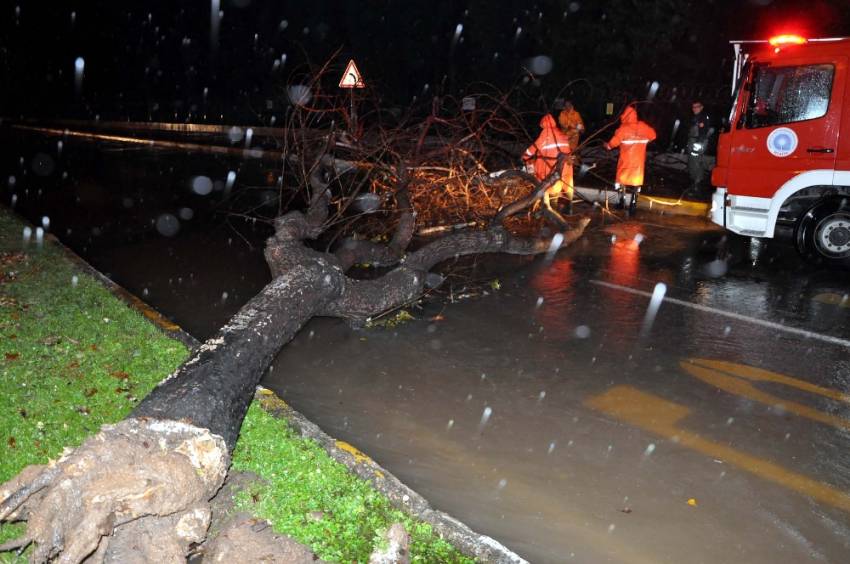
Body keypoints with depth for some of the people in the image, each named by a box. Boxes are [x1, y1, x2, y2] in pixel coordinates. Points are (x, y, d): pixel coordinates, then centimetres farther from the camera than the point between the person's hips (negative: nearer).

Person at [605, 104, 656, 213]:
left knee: (622, 178, 15)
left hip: (626, 159, -3)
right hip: (639, 160, 3)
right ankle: (633, 204, 7)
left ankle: (622, 200, 14)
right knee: (637, 180, 9)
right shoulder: (643, 126, -1)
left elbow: (615, 141, -13)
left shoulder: (623, 128, -13)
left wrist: (608, 145, 7)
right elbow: (653, 135, 11)